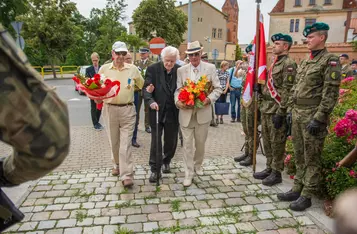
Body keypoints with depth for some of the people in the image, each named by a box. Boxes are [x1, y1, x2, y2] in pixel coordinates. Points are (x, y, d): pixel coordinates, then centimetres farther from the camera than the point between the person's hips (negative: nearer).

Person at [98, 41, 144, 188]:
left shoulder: (133, 69, 3)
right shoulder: (104, 69, 4)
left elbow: (142, 85, 17)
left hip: (127, 110, -1)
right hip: (110, 109, 2)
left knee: (125, 143, -5)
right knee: (114, 141, 14)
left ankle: (127, 175, -3)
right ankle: (118, 165, 37)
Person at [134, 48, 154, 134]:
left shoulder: (152, 64, 1)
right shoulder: (136, 63, 11)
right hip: (137, 88, 3)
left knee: (147, 109, 5)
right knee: (136, 108, 6)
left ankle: (147, 125, 16)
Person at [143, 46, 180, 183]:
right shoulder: (152, 69, -5)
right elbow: (146, 88, -9)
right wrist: (151, 101, -25)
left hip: (173, 112, 2)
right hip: (157, 111, -2)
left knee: (171, 140, 15)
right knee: (156, 141, 3)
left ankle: (166, 161, 40)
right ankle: (155, 169, 14)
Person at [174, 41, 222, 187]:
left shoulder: (210, 68, 0)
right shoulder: (181, 70, 4)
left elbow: (217, 88, 0)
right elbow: (177, 90, 3)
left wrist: (209, 99, -17)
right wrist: (177, 101, -18)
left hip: (203, 112, 0)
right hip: (186, 112, 0)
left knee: (200, 143, 14)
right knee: (187, 144, 2)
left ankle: (198, 165, 39)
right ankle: (188, 174, 14)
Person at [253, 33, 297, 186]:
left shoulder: (289, 64, -12)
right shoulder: (274, 63, 17)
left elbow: (287, 90, -18)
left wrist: (281, 112, -21)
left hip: (276, 110, -9)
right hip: (266, 108, 9)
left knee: (277, 142, 0)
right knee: (267, 141, 15)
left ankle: (276, 173, 12)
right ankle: (269, 168, 27)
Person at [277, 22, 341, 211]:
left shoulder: (330, 61, -8)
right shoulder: (305, 63, 16)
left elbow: (331, 93, -15)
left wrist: (318, 118, -20)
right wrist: (291, 111, 15)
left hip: (313, 115, -8)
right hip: (298, 114, 8)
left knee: (311, 158, 2)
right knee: (299, 155, 14)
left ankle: (306, 196, 13)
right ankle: (297, 189, 26)